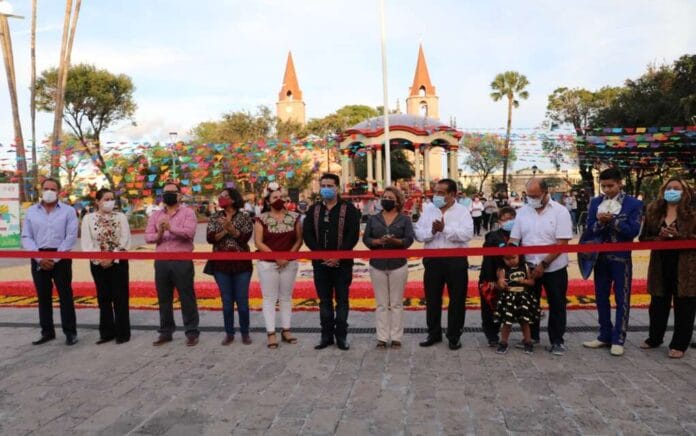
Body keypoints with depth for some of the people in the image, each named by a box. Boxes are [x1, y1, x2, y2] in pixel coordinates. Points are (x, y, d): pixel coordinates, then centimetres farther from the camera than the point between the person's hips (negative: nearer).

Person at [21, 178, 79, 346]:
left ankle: (70, 332, 7)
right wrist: (39, 258, -9)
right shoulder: (31, 212, 8)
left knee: (65, 295, 0)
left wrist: (55, 258, -12)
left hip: (60, 257, -3)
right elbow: (26, 237, 4)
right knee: (43, 296, 10)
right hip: (39, 258, 3)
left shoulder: (68, 211, 0)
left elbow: (71, 236, -7)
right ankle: (47, 332, 20)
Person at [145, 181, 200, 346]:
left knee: (187, 297, 0)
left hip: (182, 260, -4)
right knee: (164, 298, 12)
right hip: (161, 261, 5)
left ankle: (192, 332, 9)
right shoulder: (155, 215, 14)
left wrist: (171, 228, -30)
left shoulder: (187, 212, 0)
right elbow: (148, 236, 5)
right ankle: (165, 332, 23)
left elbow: (189, 232, -16)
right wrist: (158, 235, -16)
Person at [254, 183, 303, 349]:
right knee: (269, 298, 2)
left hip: (290, 263, 2)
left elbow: (299, 239, 2)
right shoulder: (262, 219, -3)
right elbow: (258, 242, -7)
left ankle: (286, 330, 20)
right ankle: (271, 333, 8)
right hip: (268, 264, -2)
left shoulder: (294, 217, 3)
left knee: (286, 297, 11)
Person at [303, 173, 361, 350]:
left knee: (342, 300, 4)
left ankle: (341, 335, 14)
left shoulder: (348, 209, -2)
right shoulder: (314, 209, 9)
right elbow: (307, 234, 3)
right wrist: (321, 254, -10)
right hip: (320, 262, 3)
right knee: (324, 301, 10)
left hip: (342, 263, -3)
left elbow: (353, 235, -9)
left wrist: (338, 256, -17)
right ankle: (326, 335, 18)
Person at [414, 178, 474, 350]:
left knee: (457, 299, 6)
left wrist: (445, 229, -24)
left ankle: (454, 336, 21)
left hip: (456, 260, -2)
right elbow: (418, 233, 0)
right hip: (432, 260, 3)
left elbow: (467, 234, -17)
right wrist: (431, 231, -19)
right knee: (432, 299, 11)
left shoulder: (462, 211, -3)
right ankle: (434, 333, 27)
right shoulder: (428, 209, 6)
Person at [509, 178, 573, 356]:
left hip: (554, 268, -3)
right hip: (529, 267, 3)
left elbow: (562, 243, -14)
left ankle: (556, 341, 20)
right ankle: (531, 336, 30)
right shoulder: (522, 212, 1)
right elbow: (514, 239, 2)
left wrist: (543, 264, -18)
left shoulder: (560, 211, -9)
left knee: (557, 305, 6)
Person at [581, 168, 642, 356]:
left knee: (621, 299, 4)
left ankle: (618, 339, 13)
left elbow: (633, 231, -13)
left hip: (621, 258, -4)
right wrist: (599, 222, -18)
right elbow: (590, 229, 1)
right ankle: (604, 336, 23)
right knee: (601, 298, 11)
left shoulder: (633, 204, -5)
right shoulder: (595, 202, 5)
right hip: (600, 257, 4)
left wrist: (612, 220, -20)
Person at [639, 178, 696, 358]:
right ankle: (654, 338, 28)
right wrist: (659, 237, -12)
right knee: (658, 304, 13)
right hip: (660, 266, 3)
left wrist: (679, 236, -20)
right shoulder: (654, 212, 6)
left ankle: (679, 344, 14)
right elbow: (644, 238, 7)